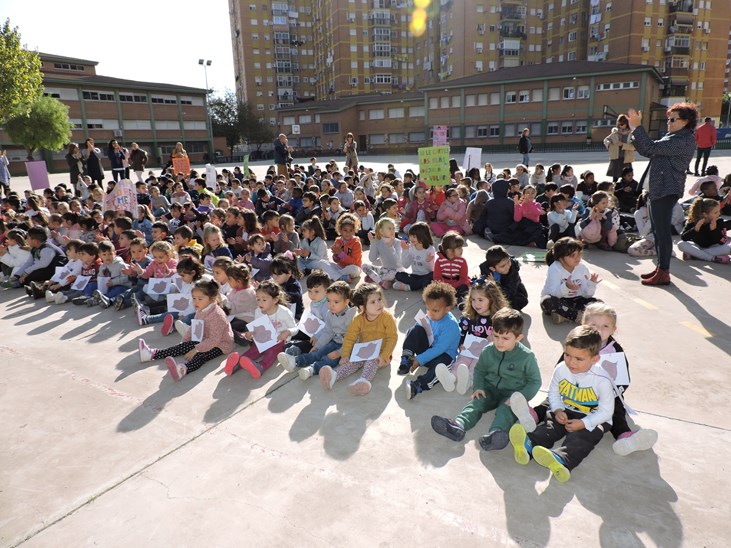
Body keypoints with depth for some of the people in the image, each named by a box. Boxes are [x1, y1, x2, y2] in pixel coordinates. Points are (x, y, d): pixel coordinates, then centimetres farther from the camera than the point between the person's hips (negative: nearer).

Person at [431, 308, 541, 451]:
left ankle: (495, 433, -62)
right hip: (490, 388, 4)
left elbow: (535, 381, -7)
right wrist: (478, 387, -4)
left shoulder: (527, 356, -13)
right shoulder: (488, 351, -2)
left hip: (513, 393, -4)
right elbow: (479, 369, 14)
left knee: (506, 409, -34)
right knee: (476, 402, -23)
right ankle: (458, 426, -47)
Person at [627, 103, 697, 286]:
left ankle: (664, 273, 1)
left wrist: (637, 126, -18)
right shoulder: (672, 136, 18)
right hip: (658, 190, 10)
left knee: (663, 231, -6)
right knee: (658, 231, 15)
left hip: (666, 191, -10)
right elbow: (647, 151, 16)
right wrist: (635, 128, 7)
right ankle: (660, 267, 25)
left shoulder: (684, 140, -14)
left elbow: (651, 148, -23)